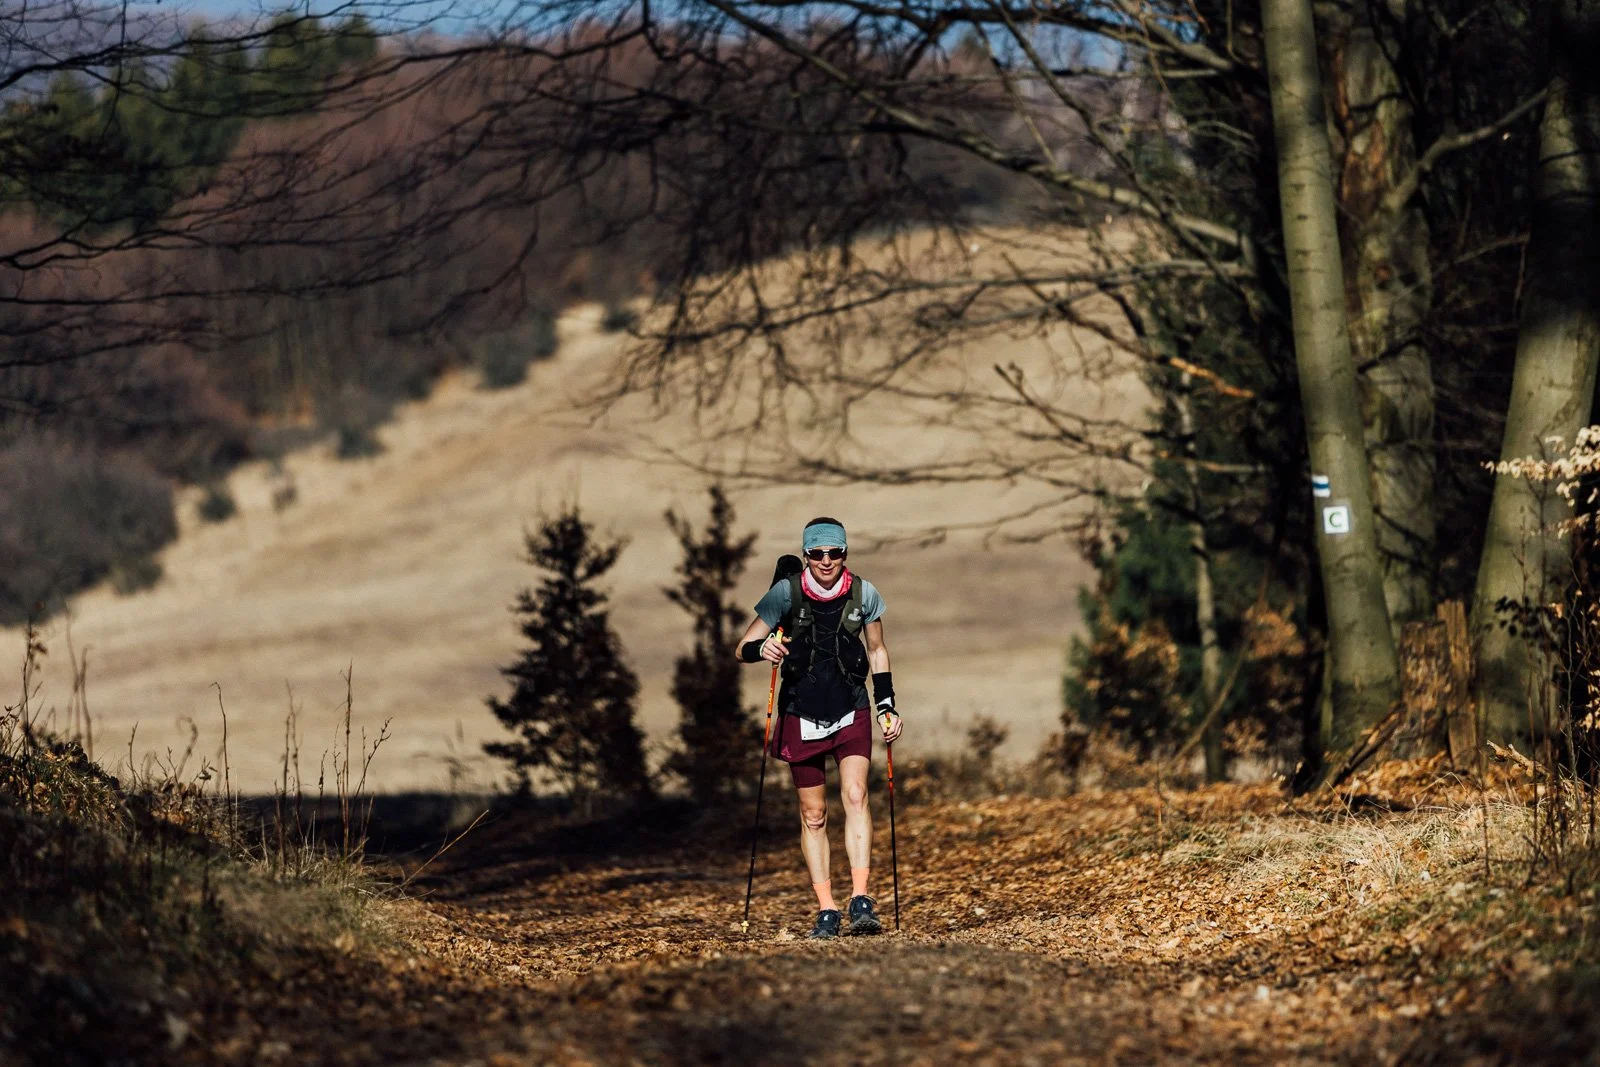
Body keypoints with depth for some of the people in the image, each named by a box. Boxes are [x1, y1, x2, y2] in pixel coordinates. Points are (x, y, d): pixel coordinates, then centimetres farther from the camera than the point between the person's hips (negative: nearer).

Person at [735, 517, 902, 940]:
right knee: (813, 815, 3)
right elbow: (744, 648, -6)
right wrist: (762, 649, -29)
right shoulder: (786, 593, -8)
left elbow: (877, 651, 12)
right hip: (802, 716, 0)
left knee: (855, 795, -19)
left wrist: (887, 705, 5)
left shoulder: (863, 594, -3)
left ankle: (860, 902, -23)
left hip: (851, 713, 0)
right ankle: (826, 911, 9)